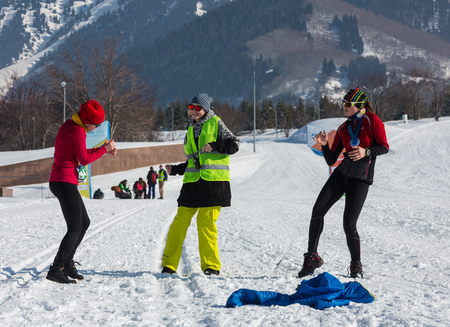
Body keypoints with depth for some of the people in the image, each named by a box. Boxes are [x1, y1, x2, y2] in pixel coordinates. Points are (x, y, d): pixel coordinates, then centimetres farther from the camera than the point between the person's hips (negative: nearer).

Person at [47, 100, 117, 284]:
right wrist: (104, 149, -3)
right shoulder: (77, 130, -14)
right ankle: (55, 270, -13)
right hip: (65, 182, -10)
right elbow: (84, 160, -14)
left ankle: (67, 263, 21)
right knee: (75, 228, -10)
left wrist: (104, 150, 15)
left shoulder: (69, 126, 16)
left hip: (59, 181, 10)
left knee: (84, 223, 18)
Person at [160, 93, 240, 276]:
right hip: (192, 182, 5)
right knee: (180, 221, -2)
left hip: (213, 181, -5)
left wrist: (214, 145, -16)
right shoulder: (191, 130, 21)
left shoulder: (216, 123, 5)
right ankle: (169, 265, 4)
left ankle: (211, 266, -1)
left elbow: (234, 145, -2)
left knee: (206, 222, -11)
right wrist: (174, 170, 12)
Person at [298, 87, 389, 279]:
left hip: (360, 179, -5)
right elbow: (331, 161, 8)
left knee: (349, 225, -11)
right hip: (341, 174, 5)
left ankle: (356, 264, 12)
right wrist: (324, 145, -10)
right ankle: (312, 257, 6)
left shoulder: (372, 120, -4)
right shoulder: (343, 129, 10)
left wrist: (366, 151, -28)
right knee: (317, 211, -7)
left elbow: (384, 147, -11)